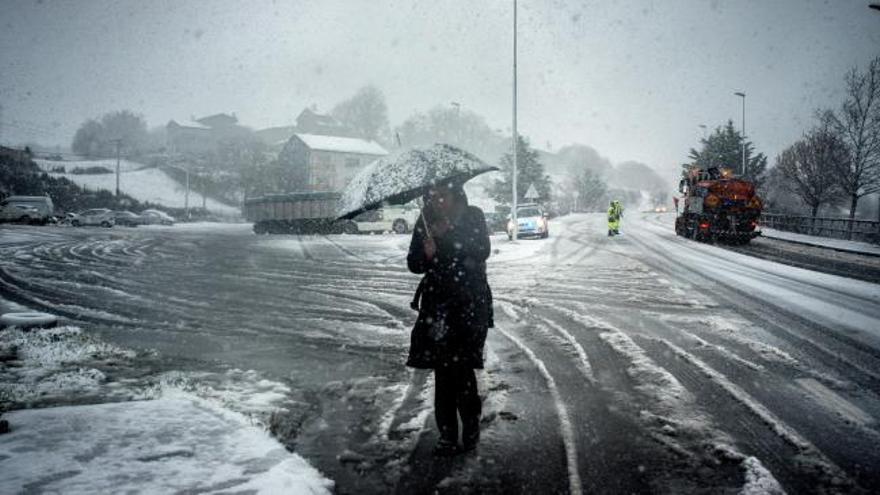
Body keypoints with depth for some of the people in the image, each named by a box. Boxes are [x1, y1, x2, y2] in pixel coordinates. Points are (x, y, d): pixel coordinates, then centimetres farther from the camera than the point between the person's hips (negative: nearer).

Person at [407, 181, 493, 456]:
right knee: (442, 369, 2)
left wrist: (448, 235, -15)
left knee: (461, 366, -9)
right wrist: (427, 254, -16)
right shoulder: (425, 222, 6)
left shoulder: (472, 217, 0)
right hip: (437, 302, 3)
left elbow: (482, 251, -11)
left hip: (470, 302, -3)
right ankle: (447, 435, 9)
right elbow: (414, 264, 5)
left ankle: (471, 426, 12)